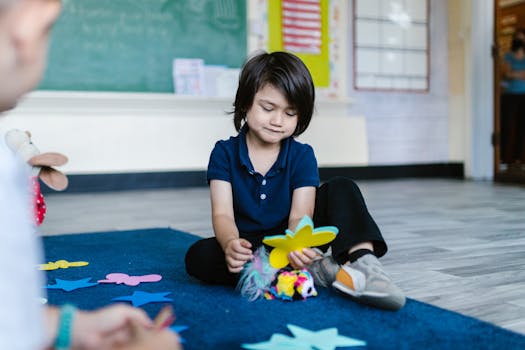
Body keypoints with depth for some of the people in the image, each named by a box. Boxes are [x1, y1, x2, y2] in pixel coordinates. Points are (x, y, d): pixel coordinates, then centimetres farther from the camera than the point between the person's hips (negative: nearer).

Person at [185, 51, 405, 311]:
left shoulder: (302, 156, -4)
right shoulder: (224, 153, -5)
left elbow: (300, 215, -16)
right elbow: (222, 214, -15)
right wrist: (230, 243, -40)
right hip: (249, 246, 0)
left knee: (341, 189, -15)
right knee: (198, 256, -31)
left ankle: (361, 262, -41)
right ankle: (314, 271, -32)